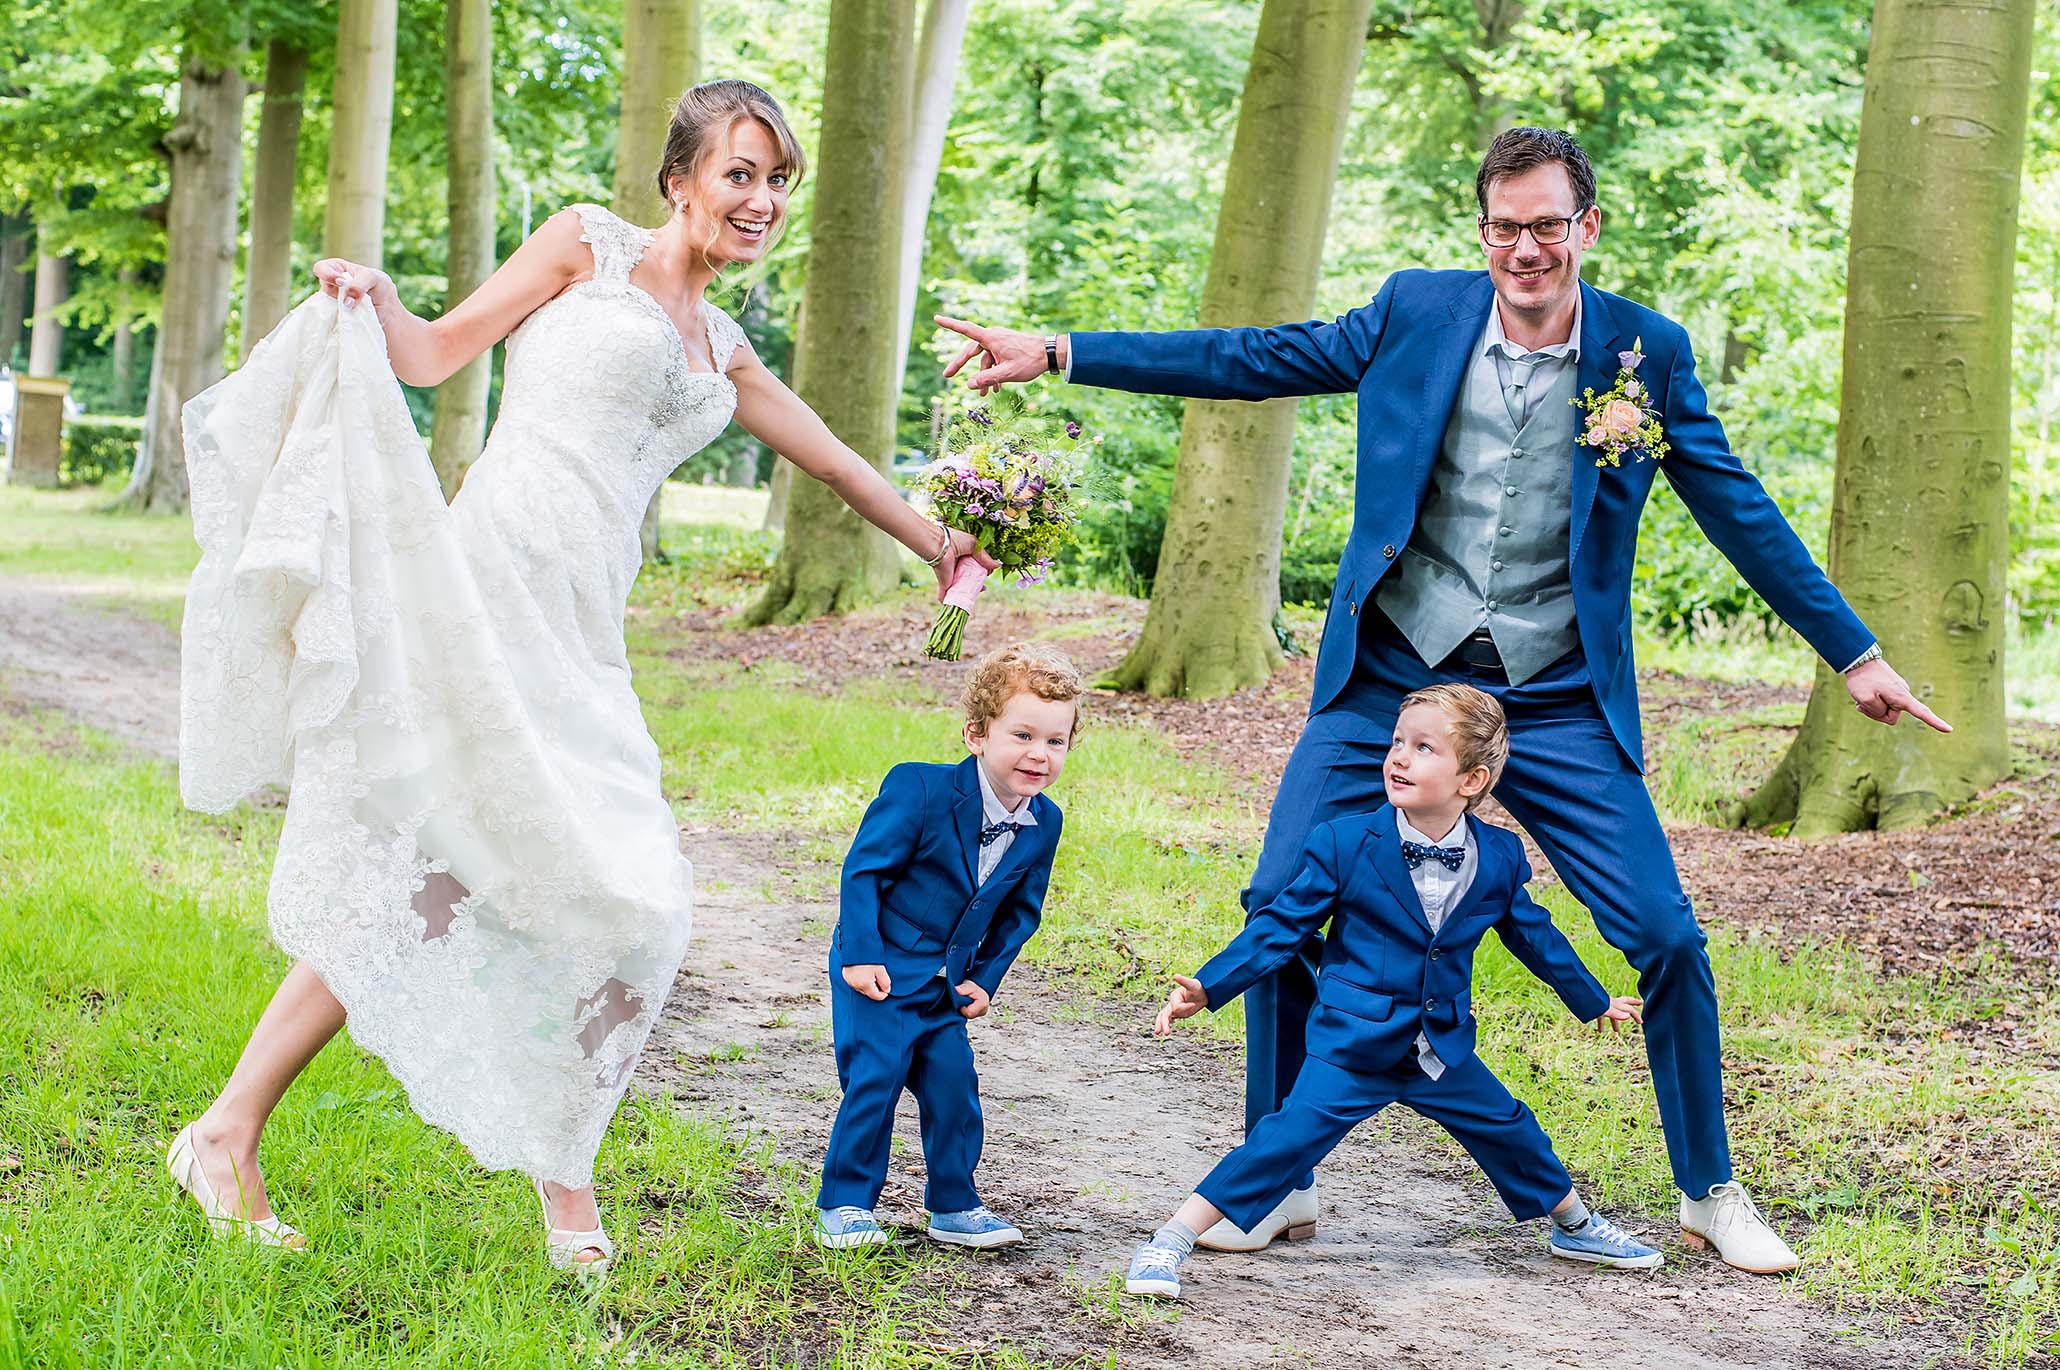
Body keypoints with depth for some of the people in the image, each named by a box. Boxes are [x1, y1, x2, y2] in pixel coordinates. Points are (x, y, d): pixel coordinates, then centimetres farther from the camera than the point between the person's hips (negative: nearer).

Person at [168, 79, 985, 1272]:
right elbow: (439, 351, 4)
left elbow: (835, 461, 39)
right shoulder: (590, 245, 9)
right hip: (490, 588, -7)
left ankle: (562, 1165, 14)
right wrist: (373, 303, -16)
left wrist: (930, 539, 49)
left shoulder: (723, 353, 26)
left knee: (633, 898, -1)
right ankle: (230, 1131, -9)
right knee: (435, 862, -15)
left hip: (583, 637, 7)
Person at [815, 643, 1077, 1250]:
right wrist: (861, 956, -18)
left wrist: (985, 978, 5)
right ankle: (844, 1206, 3)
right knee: (875, 1079, -10)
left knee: (953, 1085, 3)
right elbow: (863, 868, -16)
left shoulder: (1044, 824, -1)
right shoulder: (920, 789, -21)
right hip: (879, 970, -6)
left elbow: (1020, 911, 11)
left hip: (946, 983, 6)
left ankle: (954, 1207, 19)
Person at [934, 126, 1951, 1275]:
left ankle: (1711, 1191, 17)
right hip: (1390, 680, 1)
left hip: (1558, 703, -1)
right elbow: (1252, 361, 4)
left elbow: (1740, 511, 5)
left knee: (1668, 938, -6)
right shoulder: (1418, 311, 0)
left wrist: (1855, 654, 7)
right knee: (1280, 909, -7)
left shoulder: (1646, 351, -2)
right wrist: (1056, 352, 1)